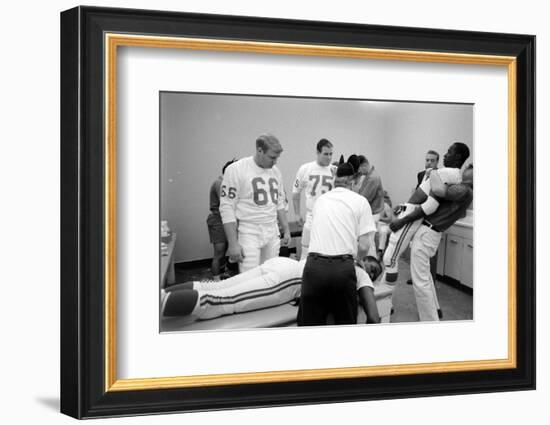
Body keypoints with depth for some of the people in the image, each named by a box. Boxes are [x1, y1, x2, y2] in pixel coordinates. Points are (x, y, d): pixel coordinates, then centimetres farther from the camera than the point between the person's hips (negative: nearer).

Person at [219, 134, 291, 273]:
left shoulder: (275, 171, 11)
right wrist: (233, 244, -15)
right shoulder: (236, 170, -9)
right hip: (249, 234, -6)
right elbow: (227, 208, -11)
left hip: (272, 234, 6)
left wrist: (286, 230, 17)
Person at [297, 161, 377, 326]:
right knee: (346, 323, 13)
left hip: (314, 266, 3)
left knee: (310, 323, 9)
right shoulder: (360, 201, 6)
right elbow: (364, 246, -1)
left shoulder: (320, 200, 18)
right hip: (342, 268, -2)